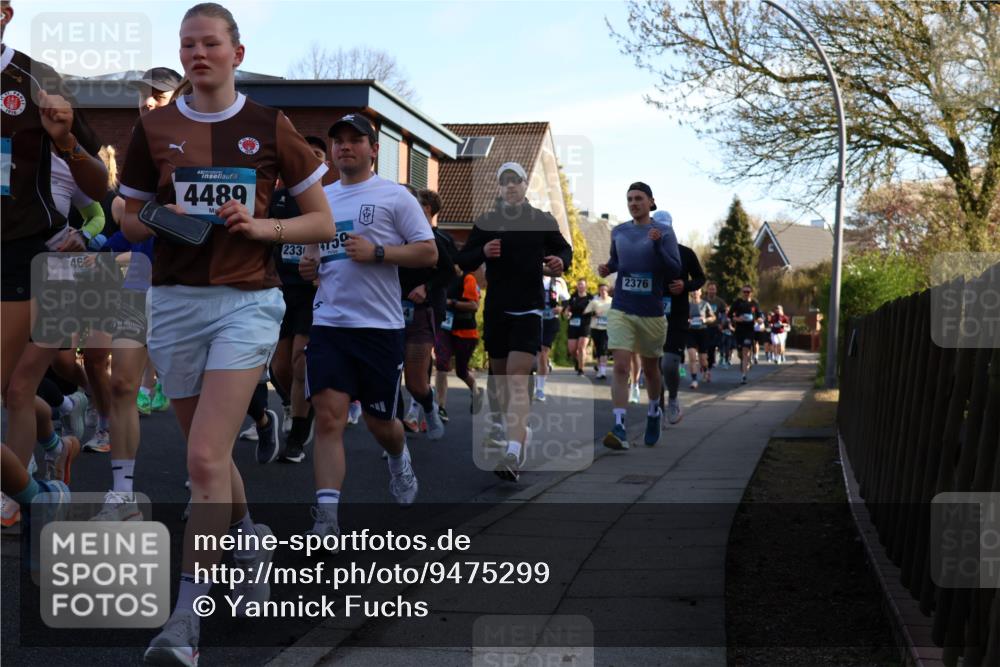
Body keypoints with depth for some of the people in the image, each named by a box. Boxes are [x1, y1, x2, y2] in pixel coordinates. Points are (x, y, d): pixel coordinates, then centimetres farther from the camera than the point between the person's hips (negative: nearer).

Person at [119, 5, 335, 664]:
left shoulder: (269, 128, 1)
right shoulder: (153, 128, 7)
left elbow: (322, 222, 6)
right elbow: (129, 219, 15)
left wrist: (261, 226, -10)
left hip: (248, 300, -3)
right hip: (175, 301, 4)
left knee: (205, 460, -14)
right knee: (211, 454, 14)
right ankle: (251, 536, 43)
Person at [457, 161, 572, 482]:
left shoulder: (543, 221, 3)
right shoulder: (486, 222, 6)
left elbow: (564, 250, 16)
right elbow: (463, 261, 9)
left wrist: (561, 262, -8)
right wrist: (482, 252, -12)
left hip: (528, 310, -3)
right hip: (495, 309, 4)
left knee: (517, 380, -15)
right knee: (499, 378, 12)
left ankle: (513, 453, -24)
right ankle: (521, 431, 37)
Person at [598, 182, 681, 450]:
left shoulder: (664, 232, -3)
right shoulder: (618, 232, 8)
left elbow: (675, 271, -9)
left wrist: (657, 245, -22)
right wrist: (607, 268, 2)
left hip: (651, 312, -1)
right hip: (621, 310, 1)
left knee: (650, 368, 15)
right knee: (620, 367, -14)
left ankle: (654, 412, 41)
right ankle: (619, 429, -19)